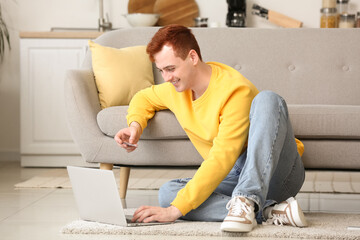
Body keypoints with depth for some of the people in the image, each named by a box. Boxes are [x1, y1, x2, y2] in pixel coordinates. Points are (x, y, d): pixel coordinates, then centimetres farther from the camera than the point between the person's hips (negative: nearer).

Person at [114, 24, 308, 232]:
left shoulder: (235, 90, -20)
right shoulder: (176, 88, 5)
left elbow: (221, 160, -27)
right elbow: (144, 98, 29)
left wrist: (176, 210, -31)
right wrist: (135, 125, 4)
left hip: (279, 175, -6)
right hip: (235, 177, 6)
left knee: (267, 99, -32)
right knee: (168, 193, -21)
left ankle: (247, 200, -39)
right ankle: (270, 212, -29)